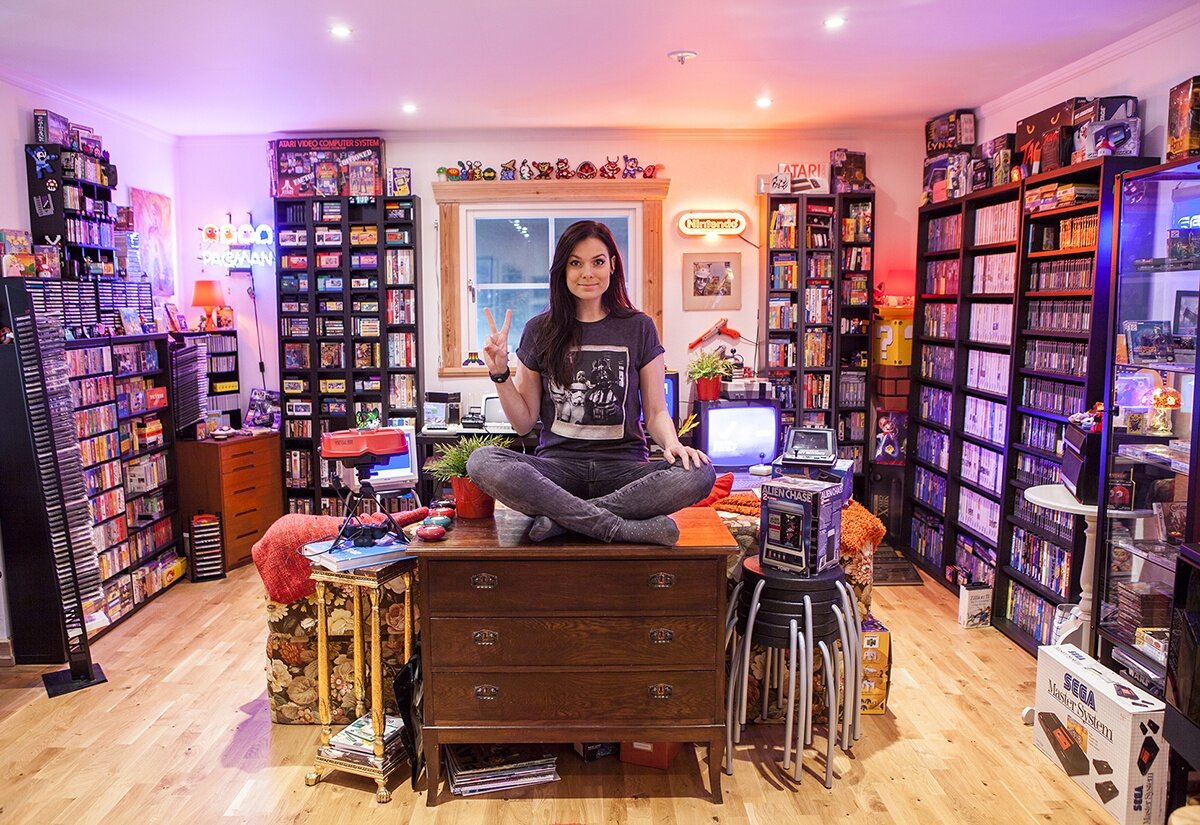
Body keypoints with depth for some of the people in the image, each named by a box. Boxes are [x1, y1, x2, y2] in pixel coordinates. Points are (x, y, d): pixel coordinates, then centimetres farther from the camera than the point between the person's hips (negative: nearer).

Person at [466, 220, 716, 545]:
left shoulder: (638, 327, 7)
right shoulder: (540, 330, 7)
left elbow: (657, 411, 7)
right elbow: (524, 423, 10)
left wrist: (672, 443, -14)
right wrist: (500, 373, -5)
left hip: (624, 466, 0)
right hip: (558, 464, 0)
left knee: (698, 473, -30)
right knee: (482, 462, -30)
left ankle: (560, 516, -24)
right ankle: (621, 527, -28)